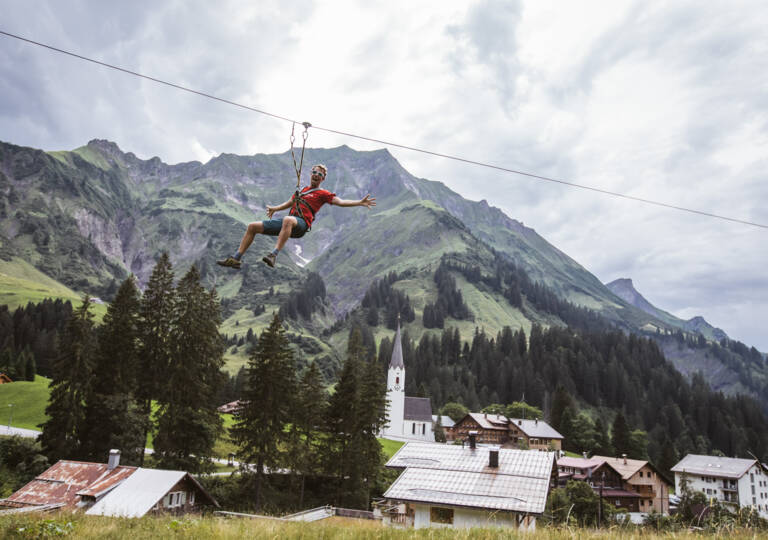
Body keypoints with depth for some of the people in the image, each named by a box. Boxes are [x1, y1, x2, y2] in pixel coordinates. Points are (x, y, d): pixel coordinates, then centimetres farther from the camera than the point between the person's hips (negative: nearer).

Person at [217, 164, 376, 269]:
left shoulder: (322, 193, 10)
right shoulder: (302, 190, 30)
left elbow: (340, 202, -1)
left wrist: (360, 203, -13)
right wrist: (274, 208, 30)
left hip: (301, 224, -7)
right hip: (288, 221, 7)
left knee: (288, 220, -45)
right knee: (252, 226, -1)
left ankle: (273, 255, -52)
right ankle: (235, 259, -3)